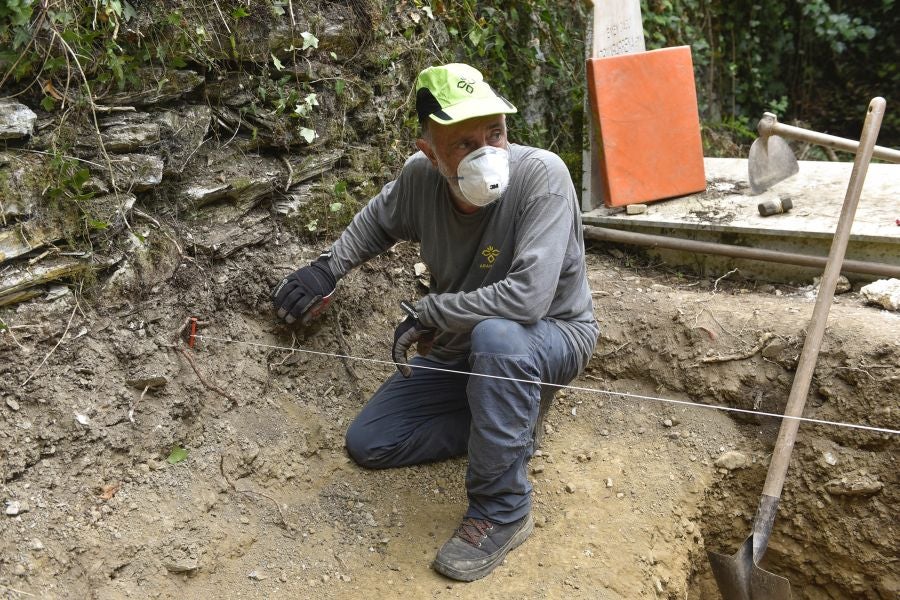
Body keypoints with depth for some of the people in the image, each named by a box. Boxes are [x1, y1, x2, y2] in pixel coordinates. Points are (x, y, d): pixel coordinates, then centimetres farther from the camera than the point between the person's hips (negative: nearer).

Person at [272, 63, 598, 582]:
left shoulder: (542, 176, -31)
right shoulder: (421, 177, -14)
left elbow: (526, 299, -41)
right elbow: (379, 220, 12)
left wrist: (427, 313, -29)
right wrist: (328, 268, 4)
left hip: (553, 337, -5)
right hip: (462, 349, 6)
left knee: (497, 336, -42)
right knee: (368, 442, 3)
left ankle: (502, 511, -22)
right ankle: (510, 421, 11)